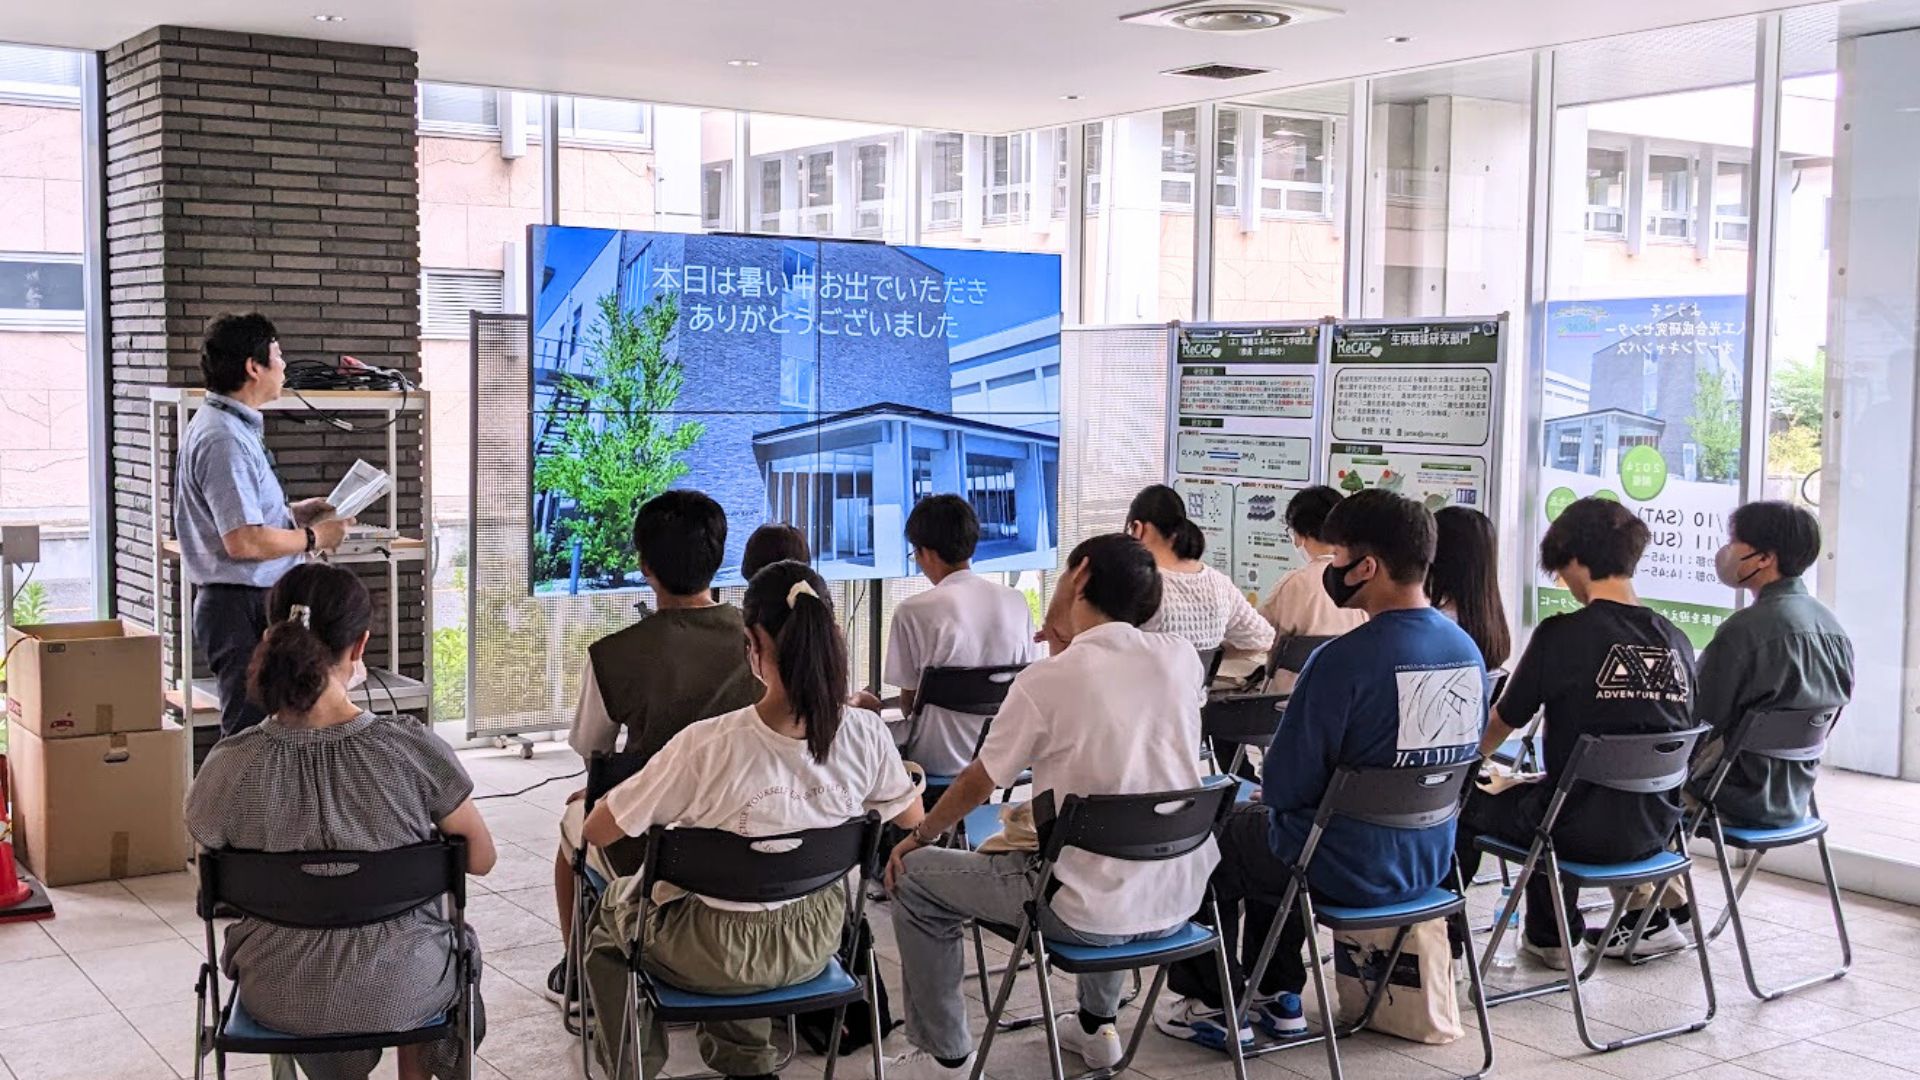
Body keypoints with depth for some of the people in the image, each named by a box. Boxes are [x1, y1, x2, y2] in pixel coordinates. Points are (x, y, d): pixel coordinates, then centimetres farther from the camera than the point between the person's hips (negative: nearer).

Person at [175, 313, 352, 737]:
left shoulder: (235, 427, 15)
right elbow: (244, 541, -25)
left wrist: (293, 513, 16)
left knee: (255, 731, 15)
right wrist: (313, 538, -12)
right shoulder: (224, 439, -19)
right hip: (243, 606, -11)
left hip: (255, 602, 11)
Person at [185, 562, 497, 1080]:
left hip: (278, 1000, 2)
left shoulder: (231, 765, -19)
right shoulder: (412, 750, -22)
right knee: (457, 940, 34)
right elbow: (481, 858, -8)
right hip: (400, 995, -1)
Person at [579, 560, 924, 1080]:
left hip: (720, 958, -4)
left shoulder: (708, 746, -30)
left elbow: (598, 831, -18)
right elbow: (912, 820, 1)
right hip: (814, 944, 4)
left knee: (612, 908, 29)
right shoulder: (865, 734, -19)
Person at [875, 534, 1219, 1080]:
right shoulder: (1181, 658, -3)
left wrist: (917, 838, 16)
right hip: (1180, 900, 6)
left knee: (913, 879, 13)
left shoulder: (1046, 681, -14)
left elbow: (977, 784, -1)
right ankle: (1098, 1024, 41)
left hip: (1088, 912, -6)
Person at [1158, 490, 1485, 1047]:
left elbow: (1284, 786, -20)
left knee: (1209, 839, 19)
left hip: (1346, 873, -7)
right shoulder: (1468, 651, -3)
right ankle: (1278, 998, 34)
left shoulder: (1345, 660, -26)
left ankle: (1215, 1006, 26)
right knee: (1267, 827, 31)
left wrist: (1265, 793, 6)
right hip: (1428, 864, 7)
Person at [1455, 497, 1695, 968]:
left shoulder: (1561, 635, -13)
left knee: (1464, 804, 16)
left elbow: (1504, 721, 0)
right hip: (1655, 828, 6)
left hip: (1585, 831, -6)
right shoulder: (1675, 640, 1)